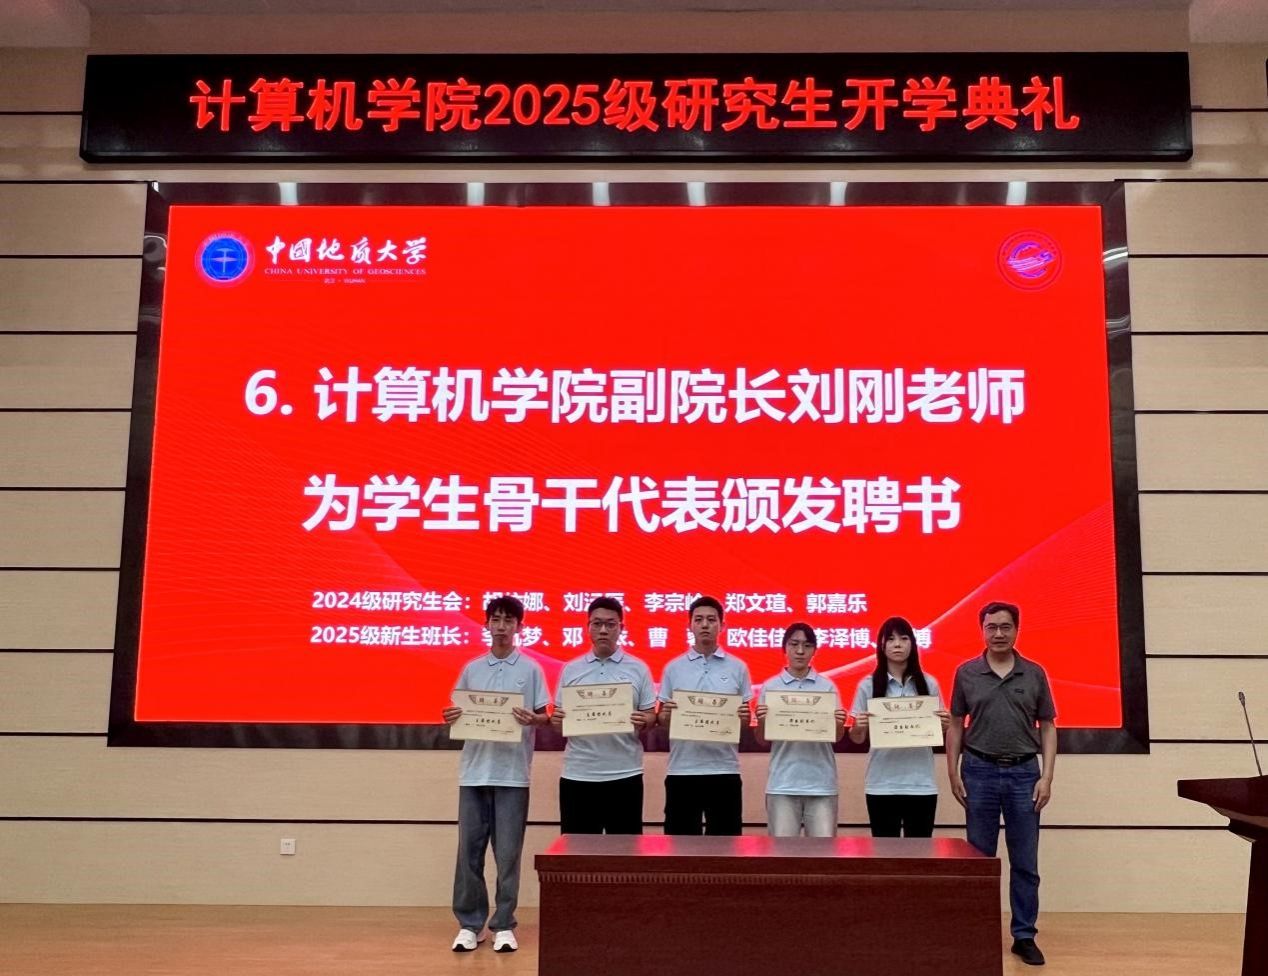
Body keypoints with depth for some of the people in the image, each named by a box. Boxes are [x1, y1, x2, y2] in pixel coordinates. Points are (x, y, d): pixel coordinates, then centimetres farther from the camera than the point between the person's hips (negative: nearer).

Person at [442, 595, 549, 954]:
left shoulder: (531, 669, 2)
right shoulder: (471, 669, 9)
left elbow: (545, 716, 2)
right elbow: (458, 713, 13)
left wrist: (533, 719, -19)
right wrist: (450, 717, -9)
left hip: (513, 773, -2)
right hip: (474, 771, 2)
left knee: (508, 854, 2)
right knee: (469, 851, 5)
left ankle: (504, 925, 13)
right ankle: (469, 923, 16)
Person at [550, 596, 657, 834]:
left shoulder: (638, 669, 3)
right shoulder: (571, 669, 7)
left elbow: (651, 716, 4)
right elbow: (558, 716, 10)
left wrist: (643, 722, -18)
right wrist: (556, 720, -12)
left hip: (624, 774, -1)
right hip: (577, 774, 1)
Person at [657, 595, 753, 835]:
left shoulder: (738, 668, 5)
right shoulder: (673, 668, 4)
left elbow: (745, 718, 10)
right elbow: (662, 720, 8)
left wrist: (745, 717, -12)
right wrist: (665, 714, -15)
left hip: (724, 770, 0)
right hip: (682, 770, 0)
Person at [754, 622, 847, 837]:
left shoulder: (827, 686, 5)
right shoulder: (770, 687, 4)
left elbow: (837, 738, 6)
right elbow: (762, 741, 5)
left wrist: (839, 724, -15)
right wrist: (761, 721, -15)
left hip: (821, 782, 0)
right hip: (782, 783, 0)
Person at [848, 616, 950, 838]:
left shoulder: (929, 684, 5)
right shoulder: (868, 685, 1)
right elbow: (857, 738, 4)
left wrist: (944, 726, -9)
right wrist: (858, 728, -18)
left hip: (921, 783, 1)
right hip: (881, 784, -1)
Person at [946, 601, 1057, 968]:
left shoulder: (1035, 674, 2)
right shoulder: (966, 673, 1)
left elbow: (1047, 728, 4)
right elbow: (955, 725, 5)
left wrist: (1046, 776, -4)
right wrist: (953, 772, 0)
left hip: (1024, 773, 0)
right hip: (980, 771, 0)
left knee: (1025, 863, 6)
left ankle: (1025, 936, 16)